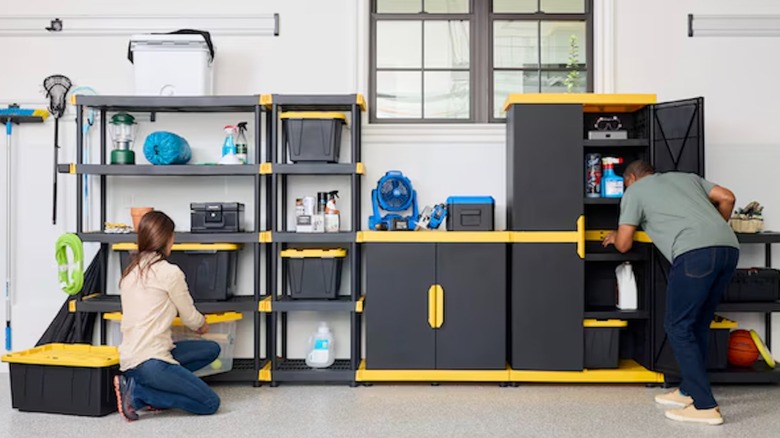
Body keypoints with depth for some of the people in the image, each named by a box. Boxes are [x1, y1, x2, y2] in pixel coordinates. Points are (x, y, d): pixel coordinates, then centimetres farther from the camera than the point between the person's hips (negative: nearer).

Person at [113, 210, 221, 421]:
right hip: (150, 361, -9)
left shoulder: (130, 272, 13)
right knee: (210, 403, -2)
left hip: (128, 359, 9)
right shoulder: (169, 272, -10)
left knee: (212, 349, 16)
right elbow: (190, 317, 1)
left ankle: (138, 383, 6)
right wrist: (202, 325, 25)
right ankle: (137, 392, -7)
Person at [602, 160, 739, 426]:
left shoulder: (634, 191, 16)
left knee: (678, 326, 2)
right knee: (698, 324, 18)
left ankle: (705, 406, 0)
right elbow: (727, 197, 24)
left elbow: (623, 245, 15)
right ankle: (689, 391, 27)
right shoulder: (685, 177, 32)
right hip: (729, 247, 7)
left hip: (696, 253, -7)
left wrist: (614, 237, 38)